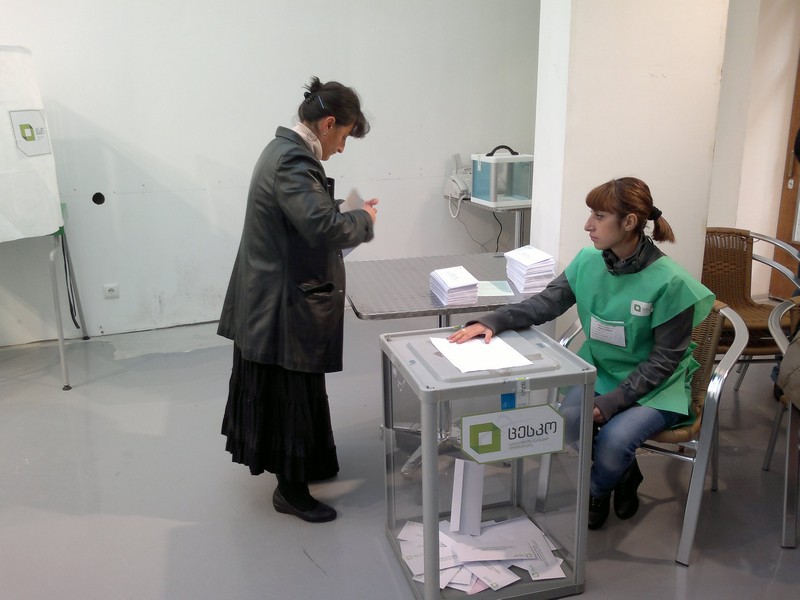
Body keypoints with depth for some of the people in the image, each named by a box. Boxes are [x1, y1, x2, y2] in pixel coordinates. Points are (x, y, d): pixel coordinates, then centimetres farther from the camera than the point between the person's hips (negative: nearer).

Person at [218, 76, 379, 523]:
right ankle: (291, 490, 22)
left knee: (293, 392, 23)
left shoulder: (285, 150, 10)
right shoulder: (293, 161, -24)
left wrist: (349, 218, 8)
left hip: (276, 298, 11)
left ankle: (304, 465, 41)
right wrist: (364, 218, -16)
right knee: (291, 396, 4)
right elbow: (325, 227, -34)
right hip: (286, 306, -11)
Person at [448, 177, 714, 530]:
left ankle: (596, 491, 10)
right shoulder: (588, 262, -8)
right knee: (567, 419, -23)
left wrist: (610, 403, -23)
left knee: (614, 438, -28)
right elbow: (545, 303, -3)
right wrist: (493, 322, -19)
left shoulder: (670, 282, -21)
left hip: (656, 388, -4)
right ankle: (623, 472, 11)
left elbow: (663, 360, -16)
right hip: (600, 372, 4)